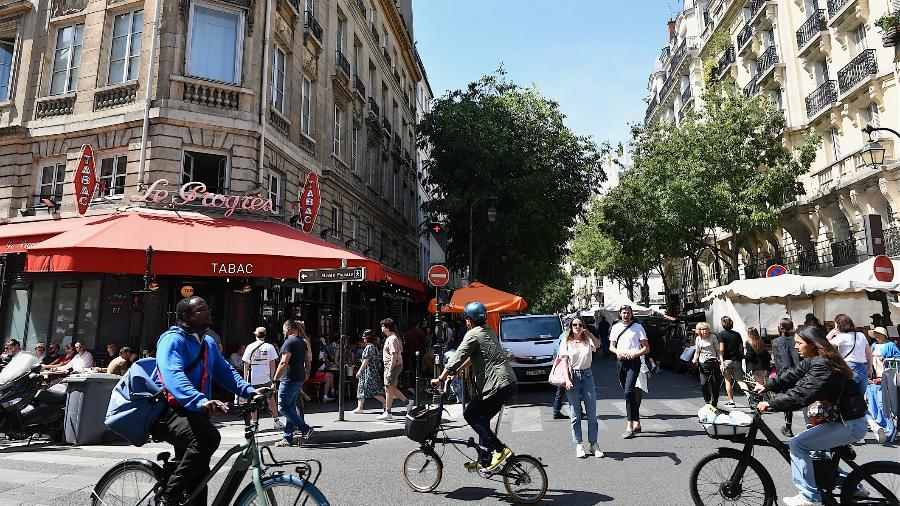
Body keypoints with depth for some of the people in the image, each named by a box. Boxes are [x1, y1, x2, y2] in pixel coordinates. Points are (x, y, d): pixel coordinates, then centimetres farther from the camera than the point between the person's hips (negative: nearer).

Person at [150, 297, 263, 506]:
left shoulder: (209, 343, 11)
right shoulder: (173, 339, -16)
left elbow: (225, 371, 6)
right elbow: (173, 376, -32)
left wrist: (249, 391, -12)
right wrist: (201, 401, -48)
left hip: (192, 412, 8)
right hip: (167, 413, -8)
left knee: (198, 478, 15)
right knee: (208, 436, -35)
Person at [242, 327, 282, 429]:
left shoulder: (249, 347, -1)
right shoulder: (269, 347, -1)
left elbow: (246, 365, 0)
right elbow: (272, 364, -1)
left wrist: (245, 379, 8)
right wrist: (272, 378, 6)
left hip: (252, 379, 0)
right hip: (266, 378, 1)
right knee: (271, 399, 11)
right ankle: (276, 422, 14)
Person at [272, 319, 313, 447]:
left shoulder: (289, 342, -14)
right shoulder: (303, 342, 14)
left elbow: (284, 363, -21)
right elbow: (308, 361, 19)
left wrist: (275, 380, -17)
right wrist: (306, 375, 25)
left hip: (289, 380, -9)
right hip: (299, 379, 9)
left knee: (283, 407, -3)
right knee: (290, 407, 12)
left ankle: (305, 429, -4)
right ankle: (288, 438, 16)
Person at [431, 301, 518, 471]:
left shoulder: (473, 334, -8)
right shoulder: (489, 332, 21)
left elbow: (457, 358, -12)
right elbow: (471, 357, 30)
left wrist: (440, 379, -6)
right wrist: (457, 370, 32)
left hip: (497, 384, -9)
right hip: (510, 383, 9)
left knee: (470, 414, -1)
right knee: (482, 418, 16)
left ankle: (499, 448, -5)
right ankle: (483, 460, 19)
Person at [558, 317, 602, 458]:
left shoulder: (588, 340, 9)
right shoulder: (566, 342, 6)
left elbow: (597, 345, -14)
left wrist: (589, 333, -31)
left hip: (587, 375, 2)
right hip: (573, 376, -1)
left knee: (592, 413, 3)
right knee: (575, 414, 2)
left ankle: (593, 444, 13)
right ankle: (578, 445, 9)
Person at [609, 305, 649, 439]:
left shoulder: (638, 327, 0)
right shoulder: (615, 327, 12)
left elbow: (646, 348, 0)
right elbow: (611, 346, 17)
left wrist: (635, 354, -17)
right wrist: (617, 352, -5)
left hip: (634, 362, -5)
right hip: (621, 362, 5)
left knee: (628, 392, -17)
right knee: (628, 393, 11)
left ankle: (630, 427, -15)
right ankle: (637, 423, 23)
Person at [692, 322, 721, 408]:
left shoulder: (713, 337, 1)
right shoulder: (698, 339, 9)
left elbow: (718, 350, 1)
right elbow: (697, 352, 16)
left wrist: (721, 362, -6)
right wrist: (695, 359, -2)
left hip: (713, 362, -2)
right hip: (703, 364, 2)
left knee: (714, 384, 0)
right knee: (703, 384, -6)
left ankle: (714, 403, 12)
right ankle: (708, 402, 11)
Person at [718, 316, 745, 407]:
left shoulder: (721, 335, -6)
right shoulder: (737, 334, 9)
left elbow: (721, 349, -13)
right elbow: (741, 349, 8)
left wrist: (721, 362, -11)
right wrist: (740, 358, 17)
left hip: (727, 360, -3)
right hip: (737, 361, 4)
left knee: (728, 381, 6)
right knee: (740, 380, 5)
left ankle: (731, 401, 7)